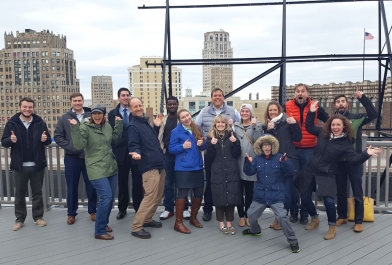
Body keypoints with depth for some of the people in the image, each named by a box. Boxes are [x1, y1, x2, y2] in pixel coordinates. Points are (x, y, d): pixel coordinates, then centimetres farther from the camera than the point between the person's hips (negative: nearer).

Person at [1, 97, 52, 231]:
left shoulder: (40, 123, 1)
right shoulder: (12, 123, -1)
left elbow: (49, 140, 5)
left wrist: (45, 139, -18)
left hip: (37, 165, 0)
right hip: (19, 166, 0)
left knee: (37, 192, 11)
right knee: (19, 194, 11)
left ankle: (38, 217, 23)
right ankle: (19, 219, 23)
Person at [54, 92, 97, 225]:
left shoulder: (91, 116, 2)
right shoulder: (64, 118, 4)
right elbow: (58, 136, 2)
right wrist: (69, 147, -11)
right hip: (72, 157, 0)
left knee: (91, 185, 9)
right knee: (72, 186, 9)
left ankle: (92, 211, 24)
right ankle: (71, 213, 22)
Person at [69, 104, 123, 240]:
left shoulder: (107, 126, 8)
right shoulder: (85, 127, -9)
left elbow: (115, 140, 15)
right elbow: (79, 145, -19)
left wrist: (119, 124, 9)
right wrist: (75, 128, -28)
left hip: (111, 167, 7)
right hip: (97, 169, -7)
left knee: (111, 197, 12)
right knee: (106, 196, -14)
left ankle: (104, 223, 33)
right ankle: (100, 231, -1)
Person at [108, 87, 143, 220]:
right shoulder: (112, 114, 6)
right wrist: (113, 150, -6)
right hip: (120, 152, 1)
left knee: (137, 181, 6)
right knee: (122, 182, 10)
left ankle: (138, 208, 20)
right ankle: (122, 209, 25)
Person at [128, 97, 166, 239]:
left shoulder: (145, 122, 17)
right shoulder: (133, 126, -9)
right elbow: (134, 145, -18)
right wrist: (136, 153, -36)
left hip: (159, 165, 9)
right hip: (149, 167, -9)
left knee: (158, 197, 14)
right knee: (150, 197, -12)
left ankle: (147, 219, 28)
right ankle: (136, 227, -2)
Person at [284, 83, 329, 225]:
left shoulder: (315, 107, 1)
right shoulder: (287, 106, -2)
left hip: (309, 150, 1)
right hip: (292, 148, 0)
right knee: (292, 180, 3)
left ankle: (305, 213, 18)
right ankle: (293, 211, 17)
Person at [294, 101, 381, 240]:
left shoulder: (346, 143, -7)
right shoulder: (323, 132, 2)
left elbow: (354, 159, -16)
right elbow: (309, 127, 16)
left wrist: (366, 154, -32)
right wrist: (311, 112, 8)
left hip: (327, 174, -4)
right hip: (310, 170, 4)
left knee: (329, 200, -18)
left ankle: (332, 227, 8)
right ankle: (315, 219, 35)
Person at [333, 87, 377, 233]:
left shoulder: (356, 118, -1)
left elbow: (373, 114, -16)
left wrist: (363, 98, -22)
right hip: (338, 161, 2)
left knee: (357, 192, 5)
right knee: (340, 191, 13)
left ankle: (358, 221, 16)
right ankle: (342, 216, 28)